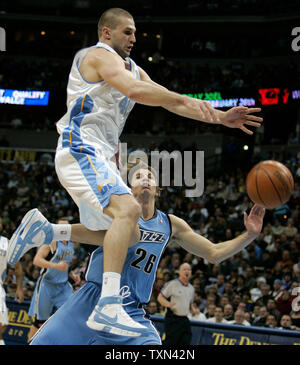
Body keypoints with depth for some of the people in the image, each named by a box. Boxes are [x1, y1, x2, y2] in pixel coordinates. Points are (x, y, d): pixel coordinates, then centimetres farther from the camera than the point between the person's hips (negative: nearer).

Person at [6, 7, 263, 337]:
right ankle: (107, 307, -38)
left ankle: (40, 232, 14)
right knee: (127, 209, -30)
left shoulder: (132, 68, 23)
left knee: (125, 234, 14)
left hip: (99, 158, 10)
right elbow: (134, 90, -25)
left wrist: (220, 118, 9)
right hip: (80, 151, -10)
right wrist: (186, 99, -29)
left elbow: (170, 102, 19)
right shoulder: (100, 55, -5)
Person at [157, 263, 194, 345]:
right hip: (173, 320, -6)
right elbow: (160, 297, -4)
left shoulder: (191, 288, 16)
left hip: (185, 320, 6)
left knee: (186, 342, 0)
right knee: (169, 343, -11)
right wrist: (168, 304, -24)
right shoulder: (172, 284, -4)